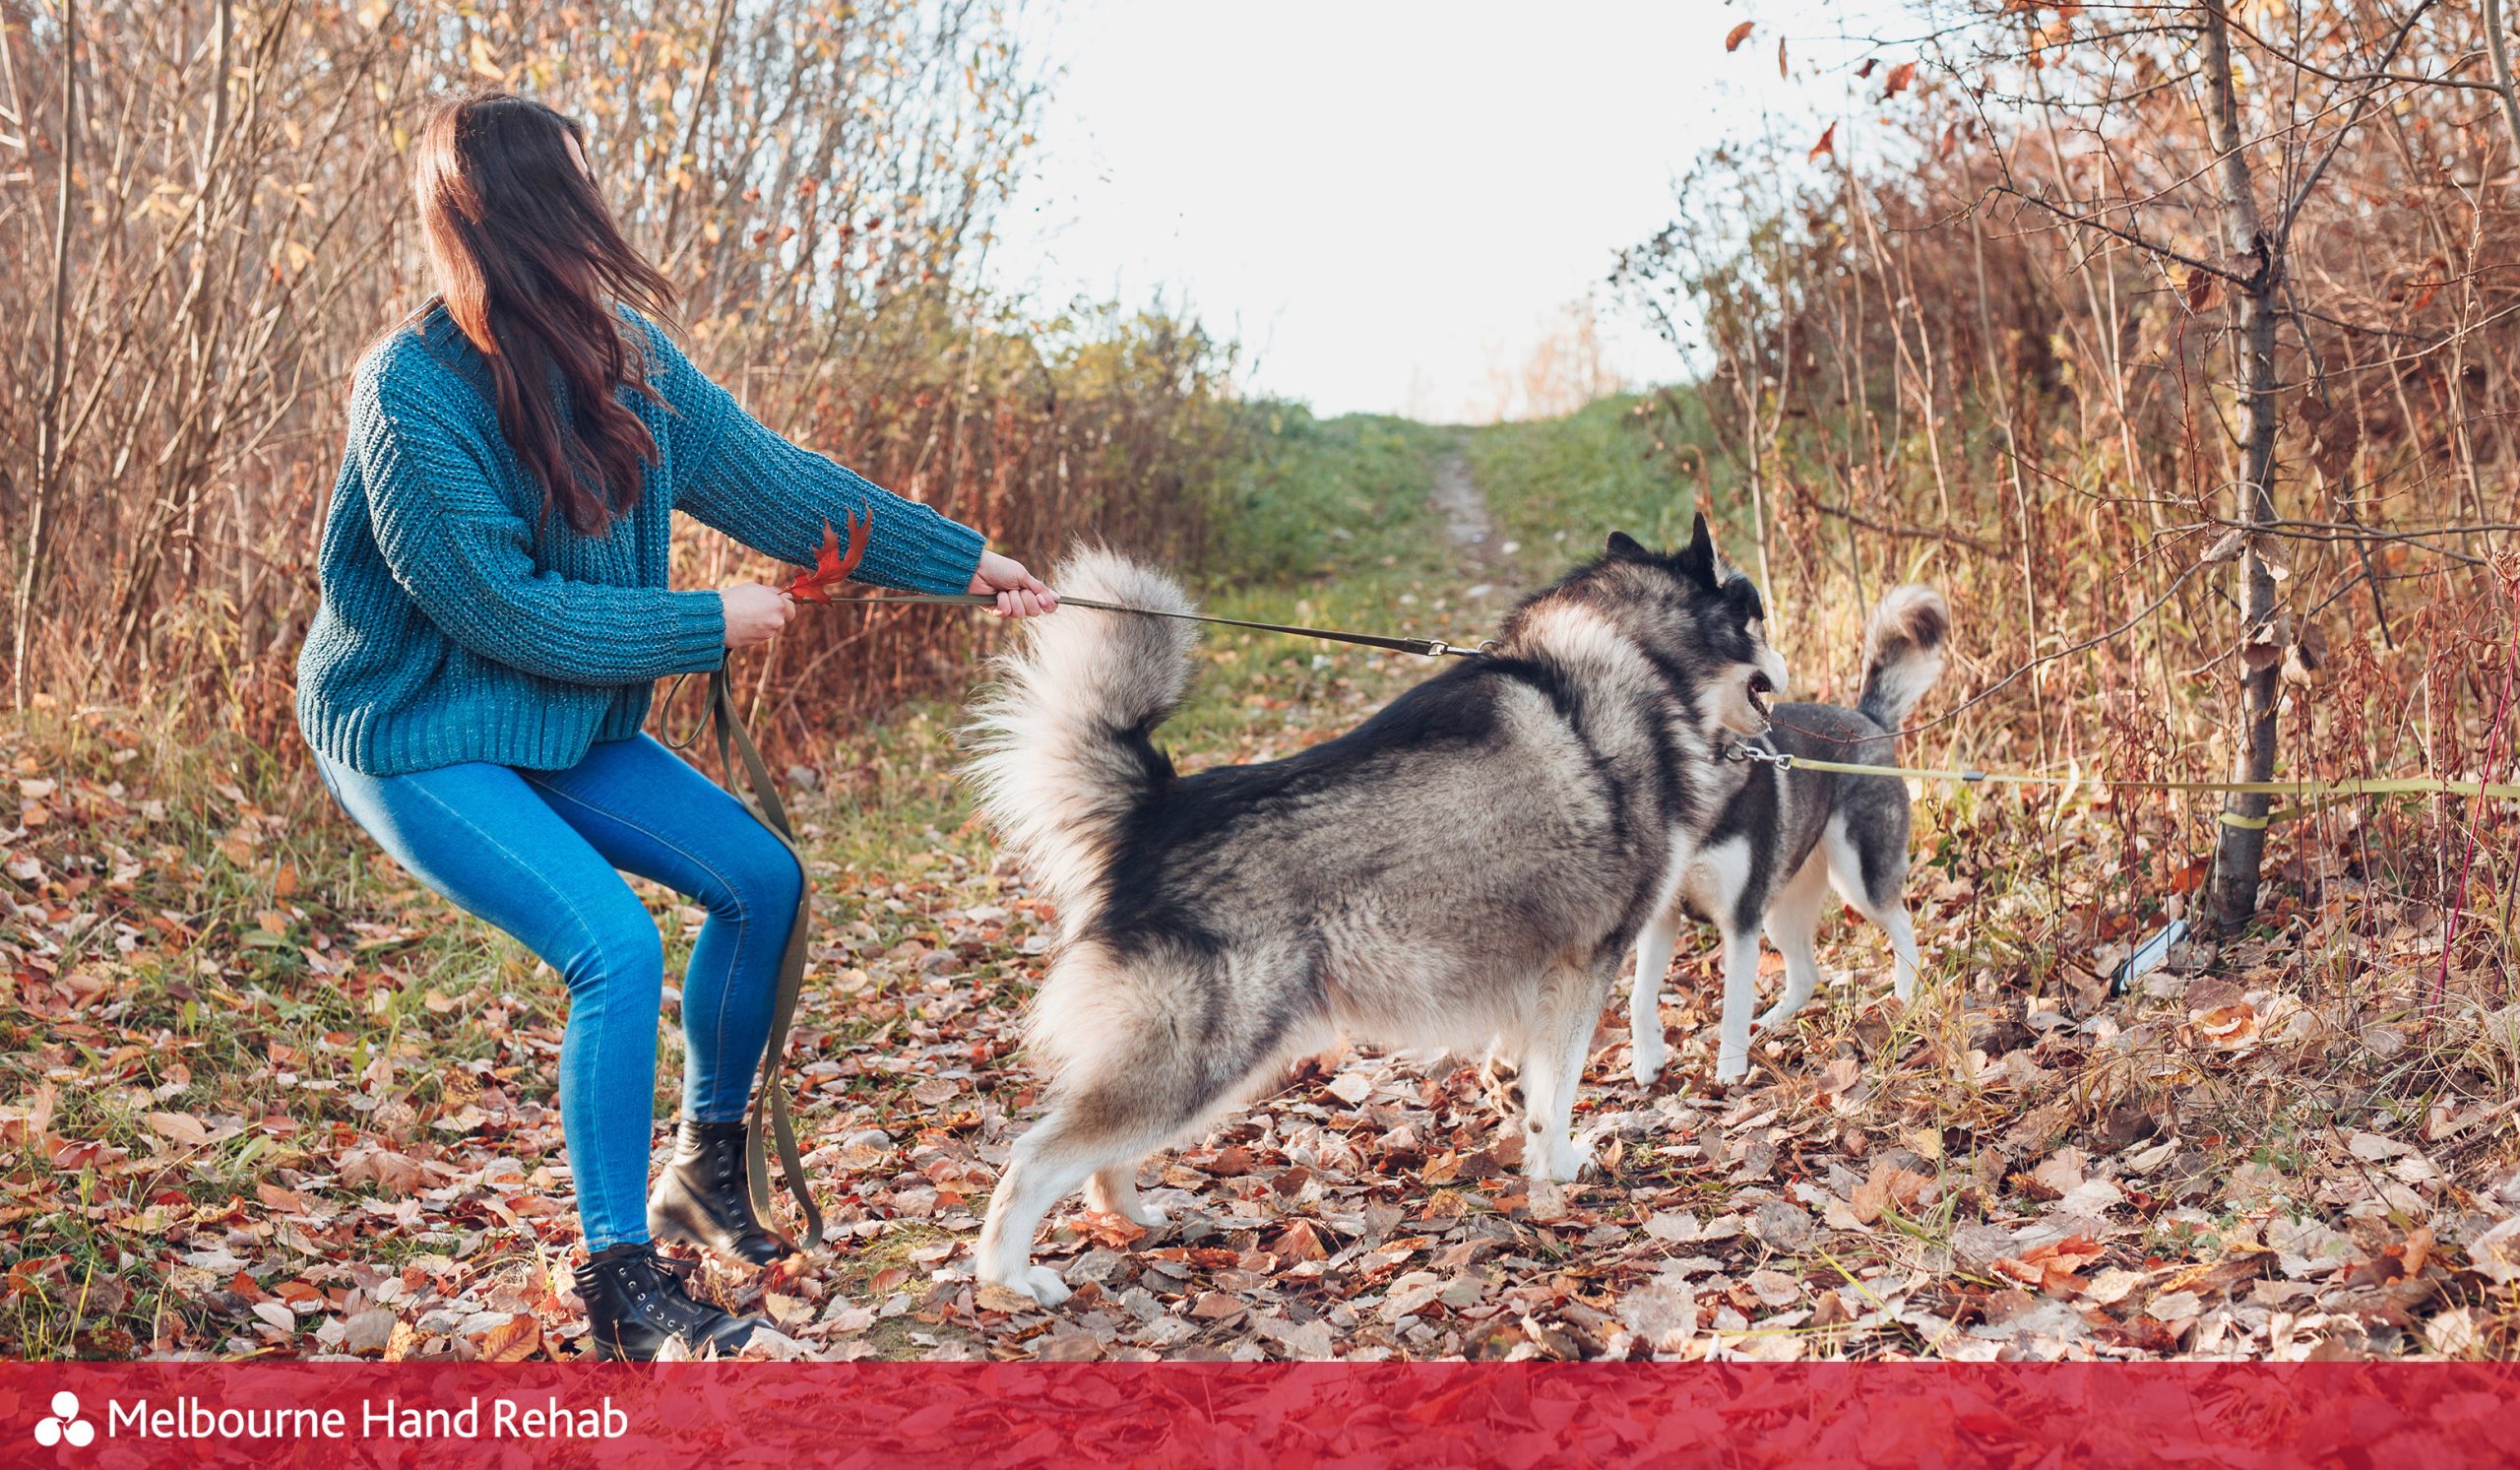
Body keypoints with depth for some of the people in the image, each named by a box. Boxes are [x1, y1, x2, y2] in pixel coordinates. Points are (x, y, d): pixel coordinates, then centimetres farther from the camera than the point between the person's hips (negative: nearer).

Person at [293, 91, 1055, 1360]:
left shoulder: (625, 355, -4)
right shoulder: (411, 389, -24)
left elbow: (774, 481, 2)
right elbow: (498, 605, -23)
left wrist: (963, 562, 4)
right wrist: (707, 627, -17)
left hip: (563, 721, 8)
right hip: (416, 732, -7)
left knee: (761, 879, 3)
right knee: (616, 948, -22)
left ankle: (705, 1169, 22)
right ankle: (622, 1284, -7)